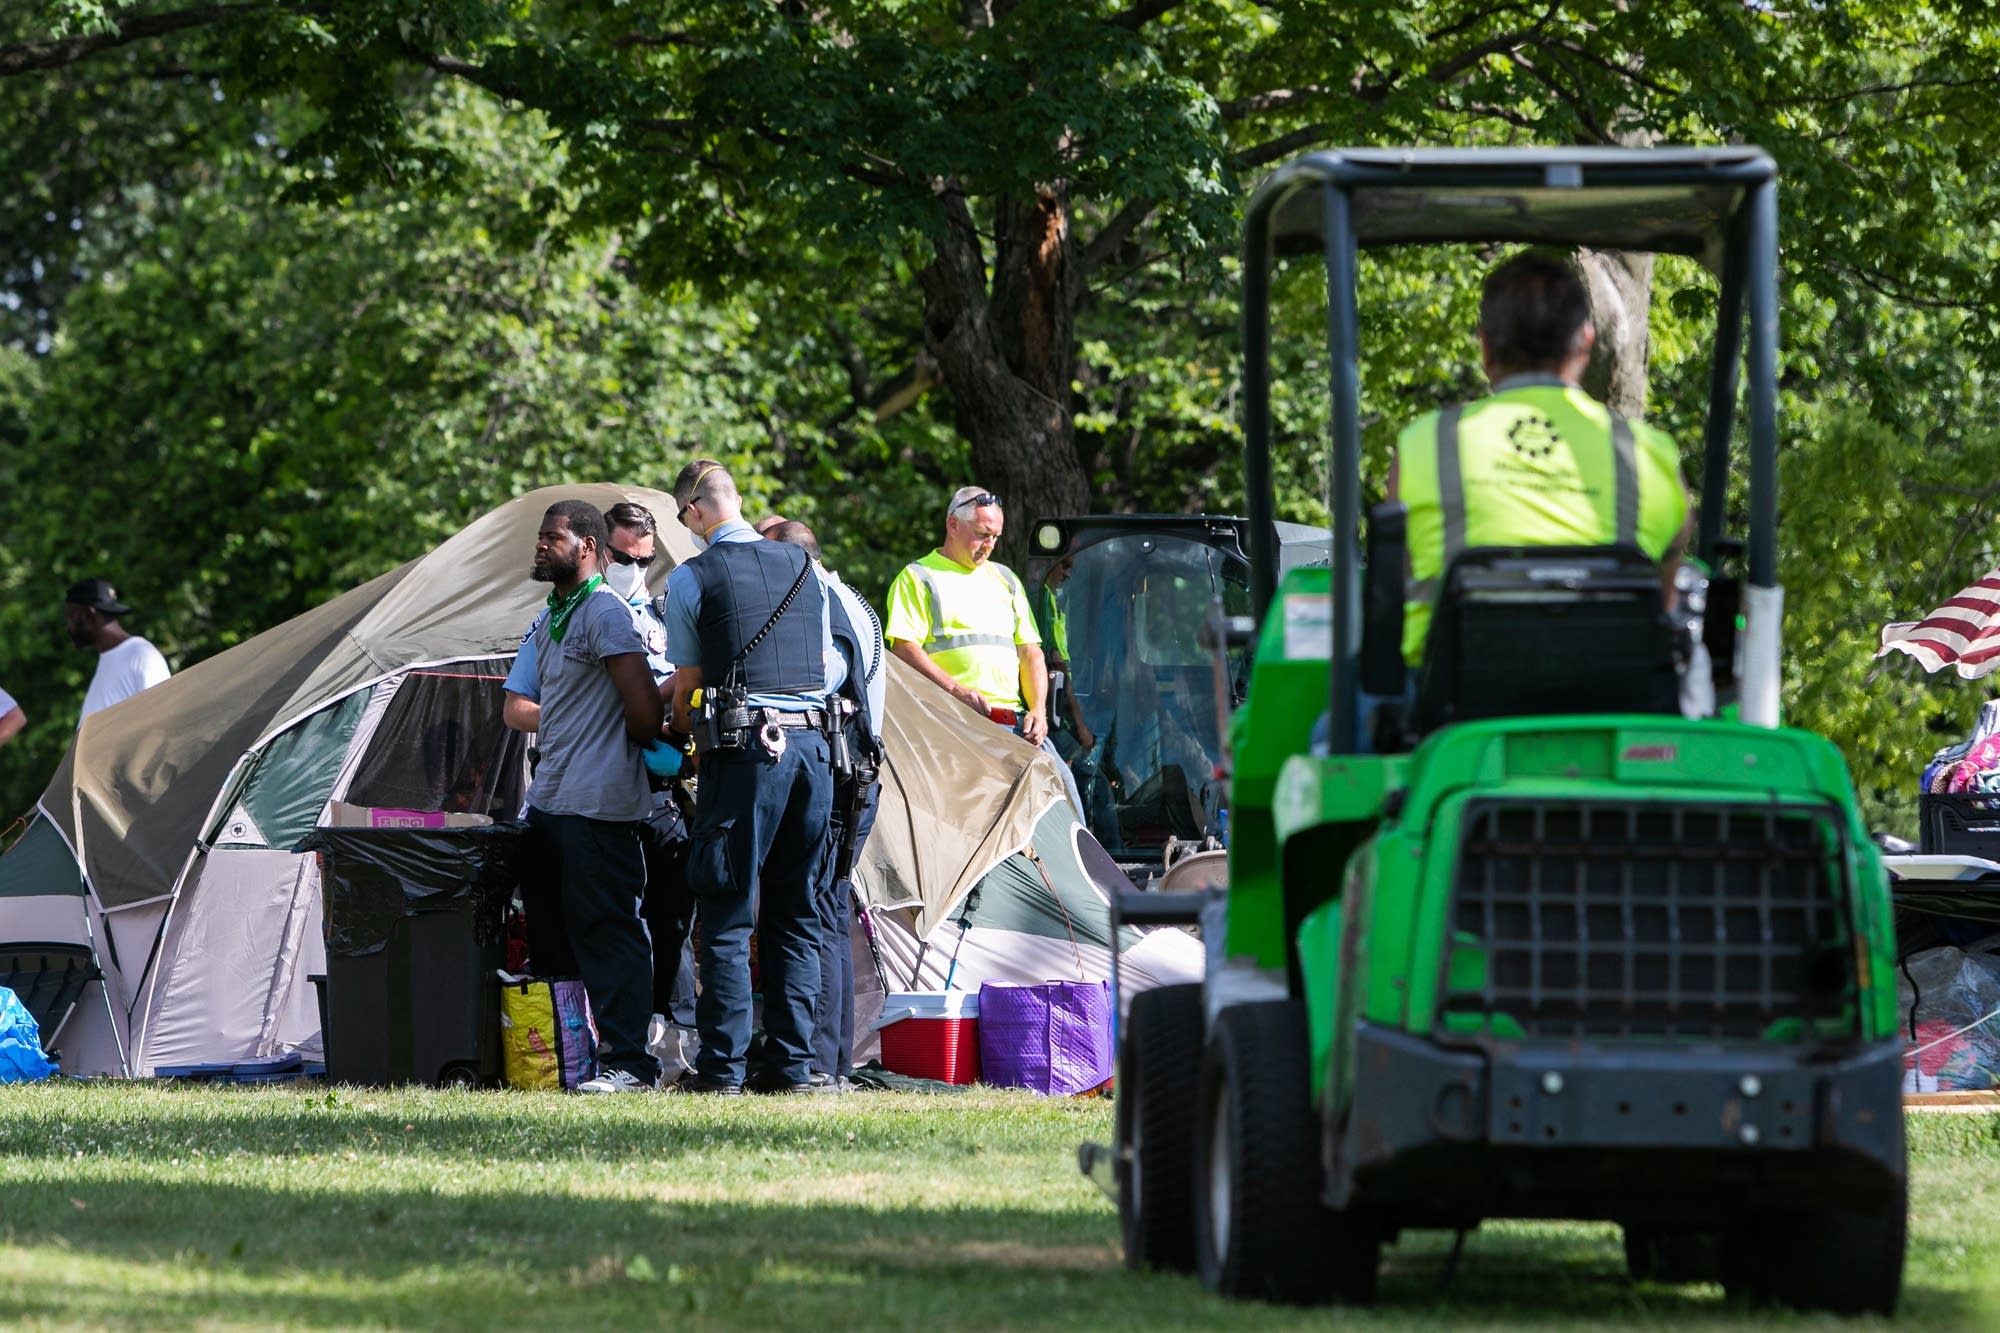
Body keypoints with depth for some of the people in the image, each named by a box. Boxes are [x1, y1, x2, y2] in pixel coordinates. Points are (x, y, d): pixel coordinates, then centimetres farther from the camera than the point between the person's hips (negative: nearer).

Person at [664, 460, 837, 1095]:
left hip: (743, 753, -5)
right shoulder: (802, 566, 13)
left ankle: (723, 1066, -4)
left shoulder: (692, 578, -2)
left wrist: (682, 731, 25)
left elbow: (685, 686, 5)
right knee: (796, 915, 10)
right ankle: (793, 1062, 8)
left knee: (727, 916, -1)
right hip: (813, 744, 5)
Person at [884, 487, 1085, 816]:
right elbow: (904, 649, -3)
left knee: (1058, 777, -12)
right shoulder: (918, 577, 8)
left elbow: (1030, 653, 24)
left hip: (1013, 721, 6)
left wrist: (1038, 710, 7)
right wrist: (956, 690, -15)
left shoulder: (1005, 579, 26)